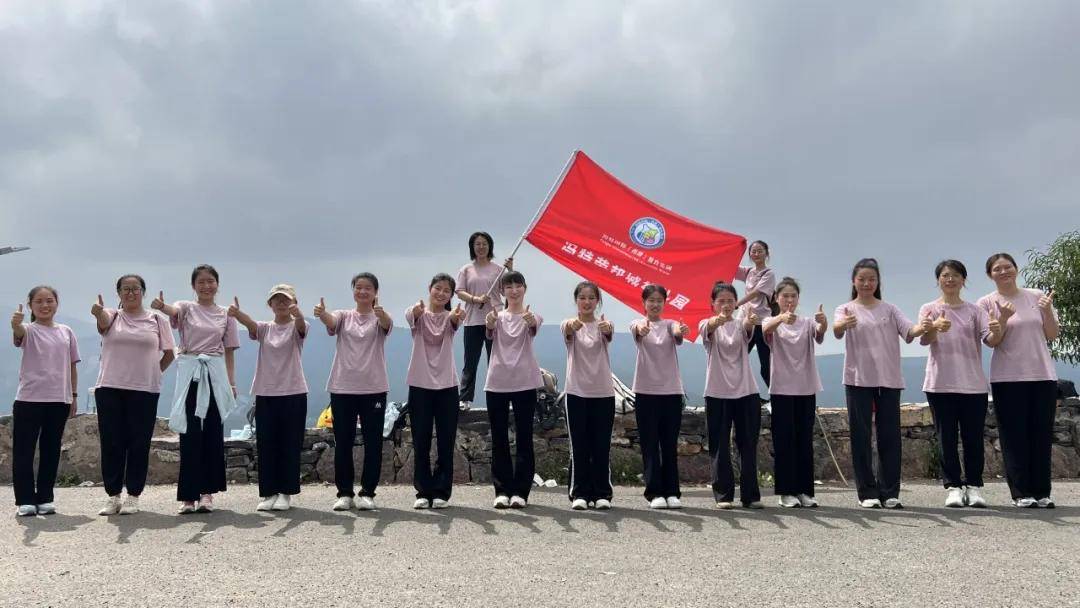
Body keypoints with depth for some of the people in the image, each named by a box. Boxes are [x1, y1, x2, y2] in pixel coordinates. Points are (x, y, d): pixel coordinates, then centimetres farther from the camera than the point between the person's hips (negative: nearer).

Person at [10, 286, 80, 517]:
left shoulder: (66, 332, 10)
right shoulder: (29, 330, -2)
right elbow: (19, 334, -28)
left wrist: (74, 396, 9)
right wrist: (16, 324, -52)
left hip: (59, 400, 3)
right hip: (29, 399, -3)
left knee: (51, 450, 9)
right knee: (23, 450, -1)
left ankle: (45, 498, 18)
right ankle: (25, 500, 7)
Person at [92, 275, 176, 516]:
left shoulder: (157, 319, 7)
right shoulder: (111, 316, 5)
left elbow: (169, 352, 13)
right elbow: (103, 321, -21)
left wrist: (155, 372, 3)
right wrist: (98, 313, -43)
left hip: (144, 390, 0)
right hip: (109, 388, 0)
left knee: (139, 444, 2)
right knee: (111, 443, 3)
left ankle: (133, 496, 11)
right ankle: (113, 496, 13)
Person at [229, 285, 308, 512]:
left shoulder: (296, 328, 0)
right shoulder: (264, 328, 6)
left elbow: (301, 325, -25)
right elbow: (250, 323, -16)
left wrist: (298, 314, -50)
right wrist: (237, 313, -39)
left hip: (293, 393, -2)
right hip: (265, 393, 3)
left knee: (290, 444, 2)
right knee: (265, 443, 4)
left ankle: (285, 493, 11)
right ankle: (268, 492, 13)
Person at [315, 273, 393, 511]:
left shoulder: (379, 318, 2)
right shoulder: (344, 316, 6)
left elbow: (387, 323, -23)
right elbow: (331, 321, -17)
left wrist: (380, 312, -48)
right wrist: (322, 313, -42)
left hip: (373, 388, -1)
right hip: (342, 388, 1)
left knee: (373, 443, 2)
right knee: (342, 442, 5)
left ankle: (367, 493, 12)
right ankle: (344, 492, 15)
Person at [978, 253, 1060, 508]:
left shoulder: (1036, 296, 8)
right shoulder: (987, 303, 1)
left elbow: (1052, 335, 6)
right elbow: (991, 342, -4)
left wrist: (1047, 311, -10)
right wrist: (1003, 320, -21)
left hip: (1043, 375, 3)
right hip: (1008, 378, -2)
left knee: (1042, 435, 4)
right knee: (1015, 436, -1)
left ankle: (1041, 492, 11)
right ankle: (1021, 493, 3)